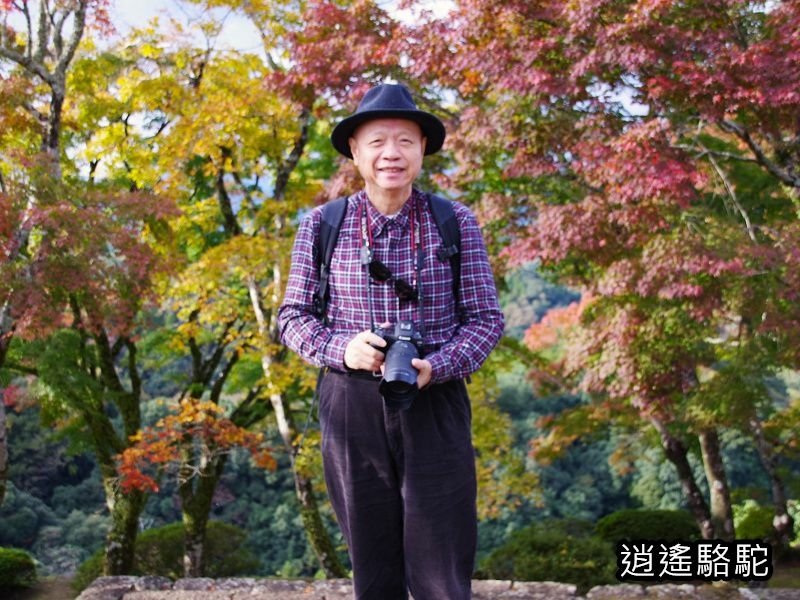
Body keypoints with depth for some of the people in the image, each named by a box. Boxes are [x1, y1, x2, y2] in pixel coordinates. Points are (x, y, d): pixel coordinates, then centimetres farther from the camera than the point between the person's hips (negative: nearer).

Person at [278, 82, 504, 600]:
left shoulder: (456, 223, 0)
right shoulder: (321, 225, 2)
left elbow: (486, 318, 2)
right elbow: (293, 316, 6)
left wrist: (435, 367, -16)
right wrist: (342, 349, -14)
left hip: (436, 405, -1)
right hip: (351, 404, 1)